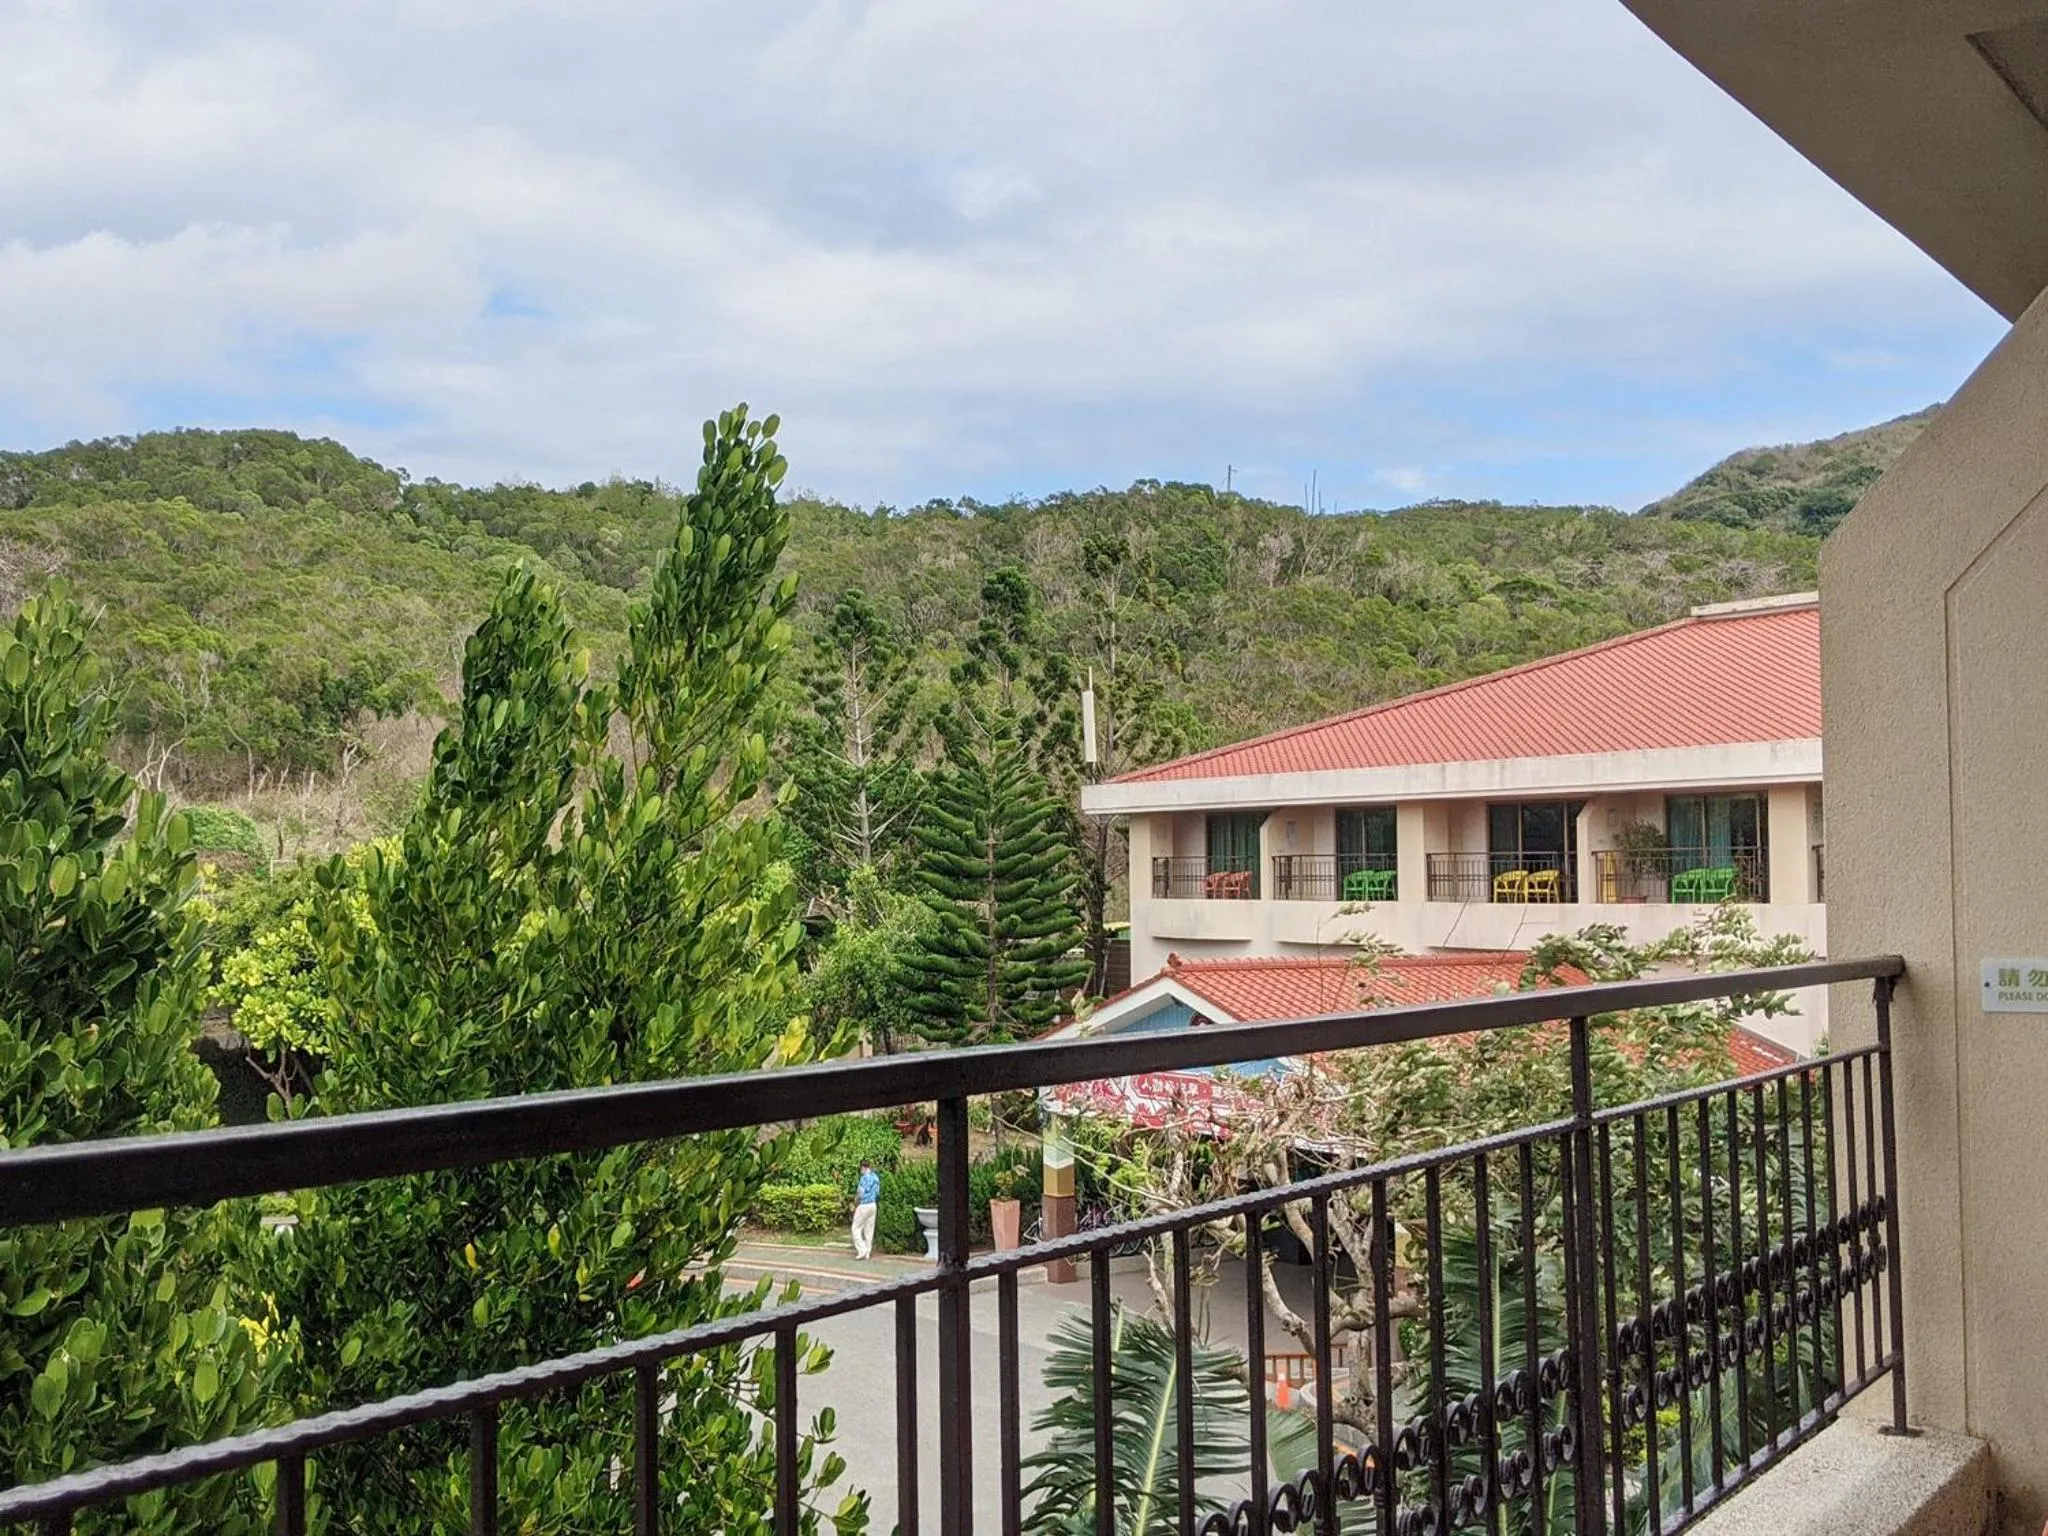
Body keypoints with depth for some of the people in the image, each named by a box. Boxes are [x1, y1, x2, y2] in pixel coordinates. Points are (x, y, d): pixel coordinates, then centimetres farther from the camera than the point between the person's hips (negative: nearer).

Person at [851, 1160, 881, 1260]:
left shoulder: (864, 1177, -15)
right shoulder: (876, 1177, 9)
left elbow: (860, 1194, -15)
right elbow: (878, 1193, 13)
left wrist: (855, 1206, -2)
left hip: (863, 1205, -7)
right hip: (873, 1205, 7)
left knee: (856, 1229, 0)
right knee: (869, 1230, 9)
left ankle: (862, 1251, -9)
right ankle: (868, 1253, 10)